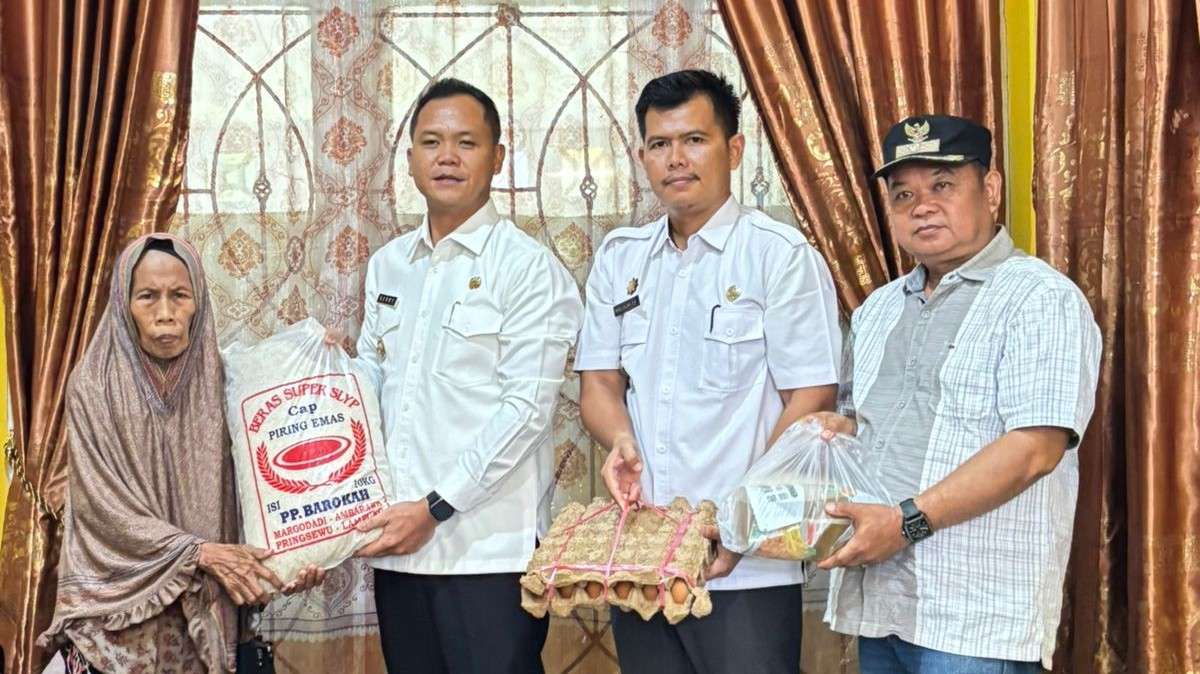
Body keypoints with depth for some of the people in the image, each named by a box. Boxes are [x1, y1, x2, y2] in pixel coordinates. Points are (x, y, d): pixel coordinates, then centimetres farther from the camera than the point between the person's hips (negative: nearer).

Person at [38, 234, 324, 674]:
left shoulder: (216, 380, -2)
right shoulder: (93, 386, -8)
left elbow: (239, 492, 0)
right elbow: (102, 505, -11)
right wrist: (199, 553, -18)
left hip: (200, 609, 2)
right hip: (116, 609, -2)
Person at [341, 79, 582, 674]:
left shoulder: (528, 268, -6)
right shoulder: (387, 266, 13)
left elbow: (526, 409, -13)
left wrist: (435, 508, -14)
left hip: (489, 550, -5)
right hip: (395, 545, 6)